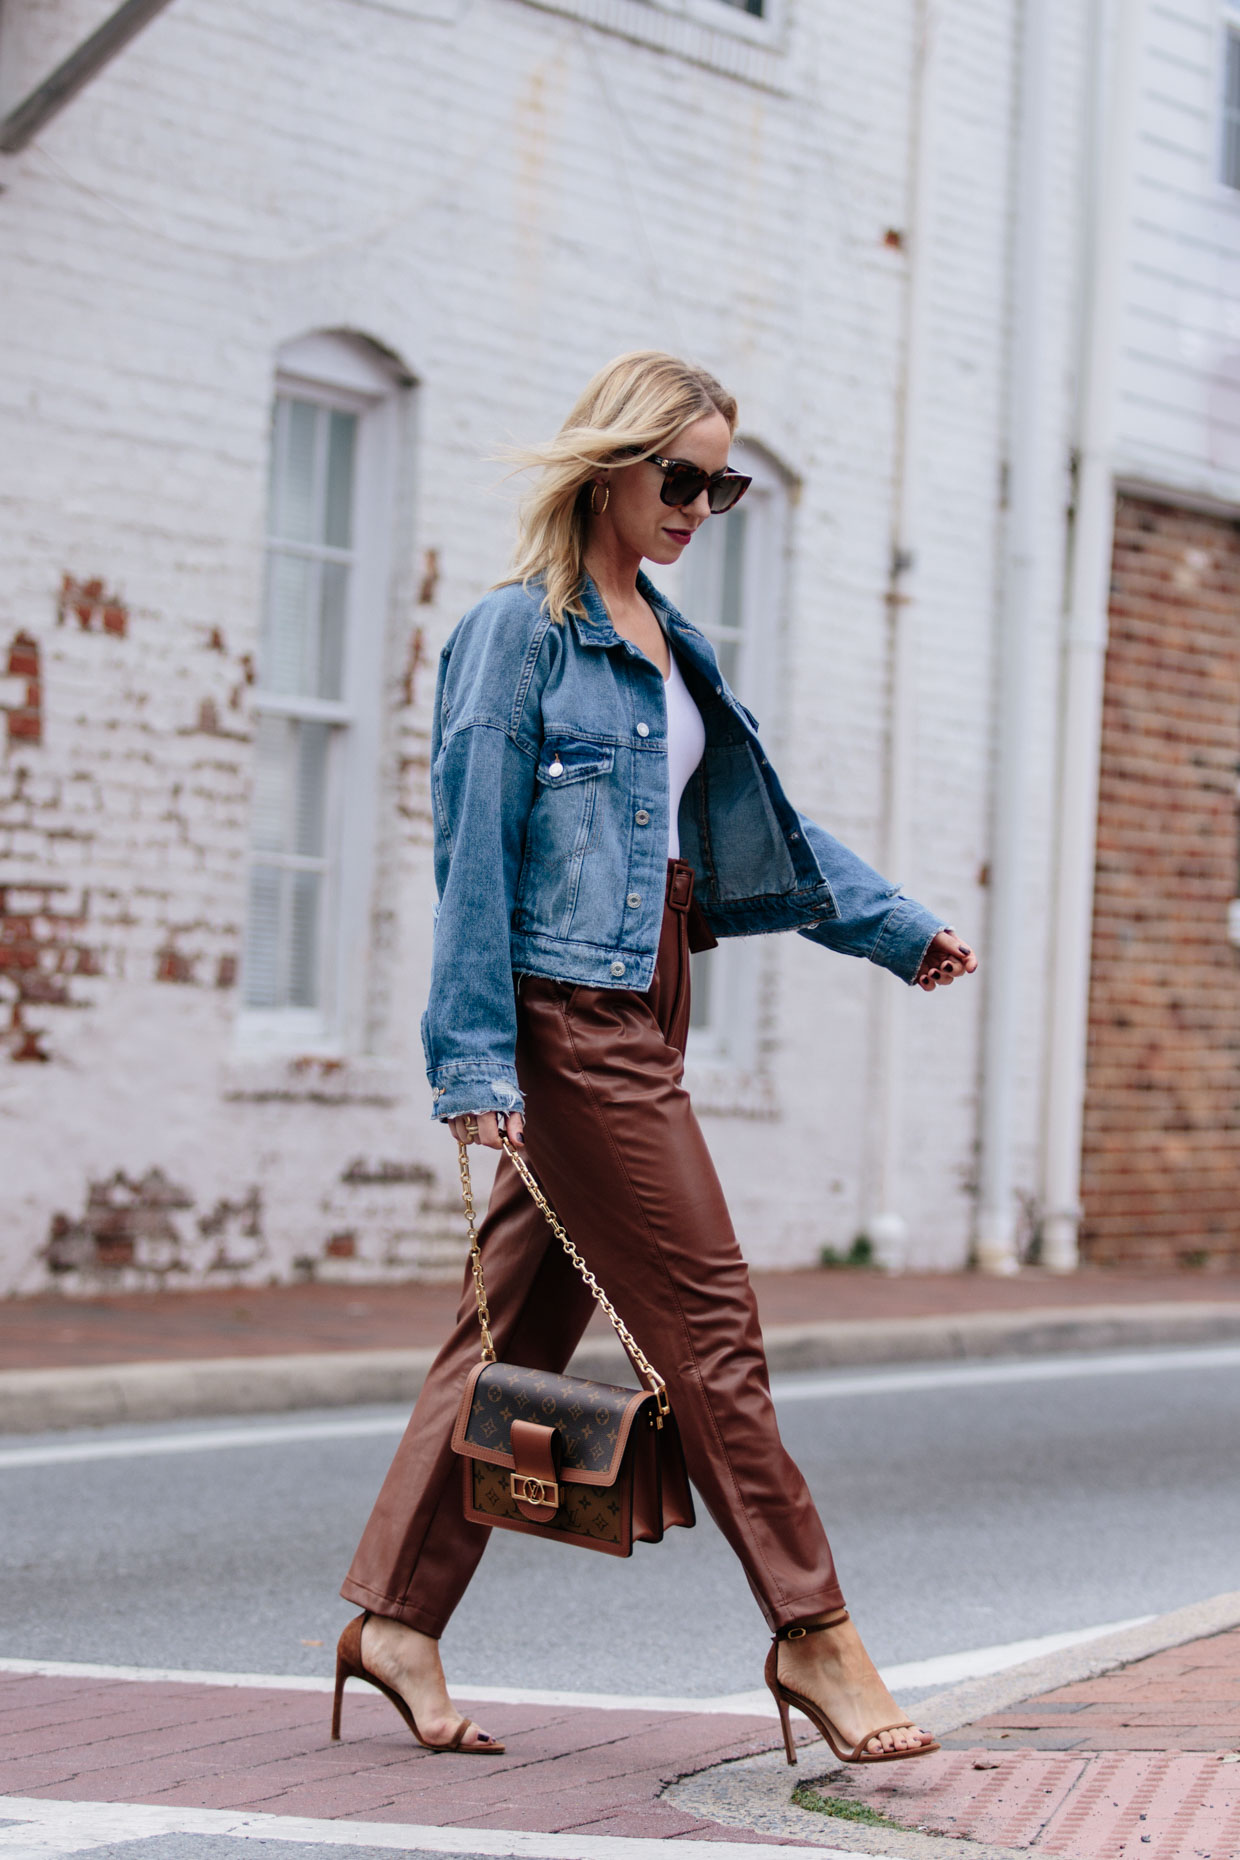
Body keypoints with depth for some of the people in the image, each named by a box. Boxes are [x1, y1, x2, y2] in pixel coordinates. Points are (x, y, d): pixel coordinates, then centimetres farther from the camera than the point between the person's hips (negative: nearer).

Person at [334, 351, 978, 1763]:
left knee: (524, 1319, 10)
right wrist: (472, 1056, -16)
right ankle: (811, 1634, 3)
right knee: (706, 1322, -5)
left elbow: (754, 819, 24)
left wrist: (895, 926, 23)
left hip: (639, 1006, 9)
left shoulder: (669, 643, 17)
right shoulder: (522, 631, -8)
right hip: (571, 1012, -9)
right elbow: (474, 851, -12)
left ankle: (396, 1618, 16)